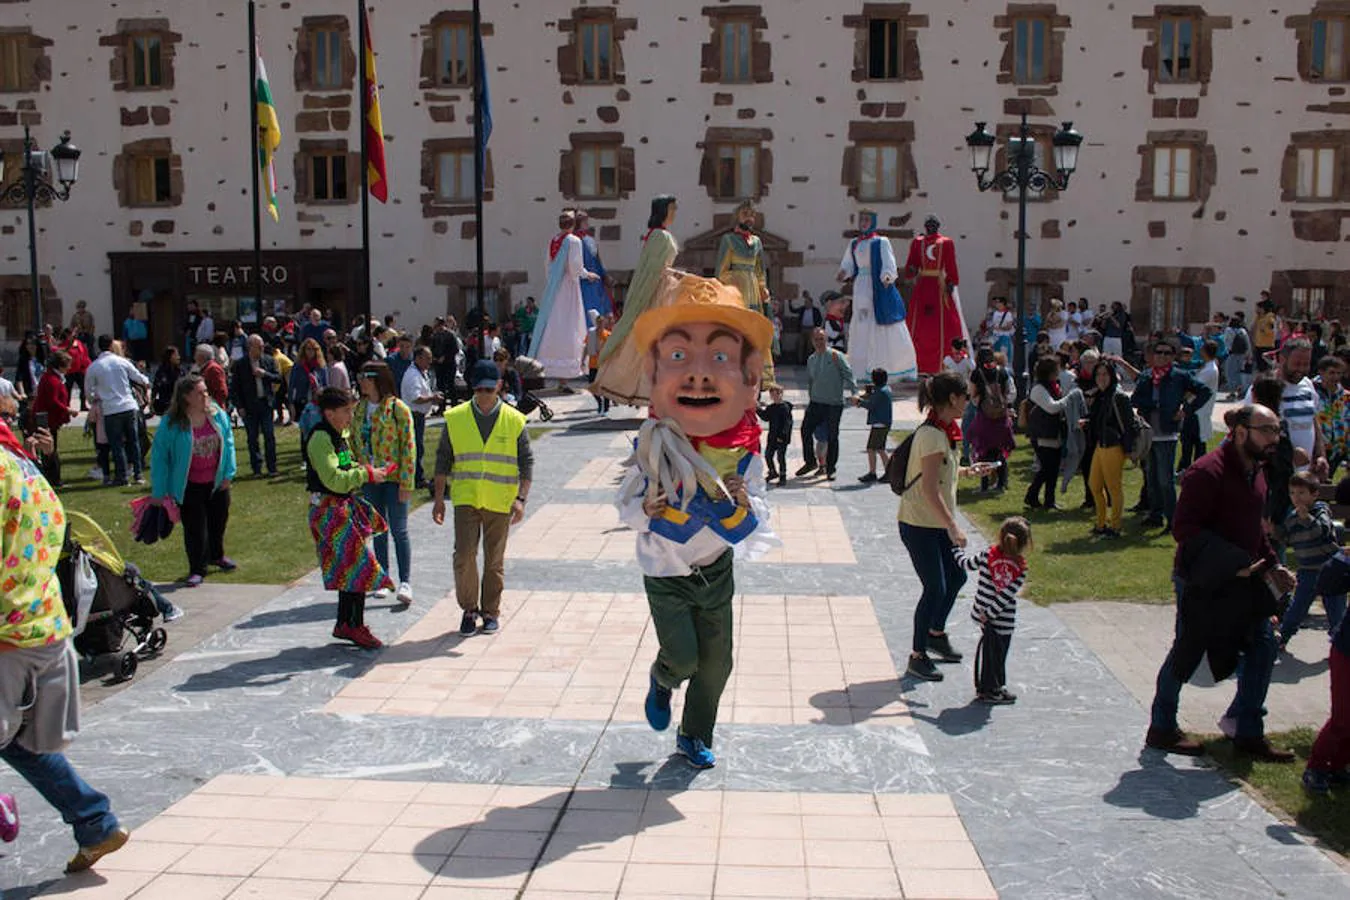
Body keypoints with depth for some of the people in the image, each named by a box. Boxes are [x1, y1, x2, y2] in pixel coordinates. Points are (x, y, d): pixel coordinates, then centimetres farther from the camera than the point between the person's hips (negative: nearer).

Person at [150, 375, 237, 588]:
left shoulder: (218, 415, -7)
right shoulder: (172, 424, -17)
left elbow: (228, 443, 4)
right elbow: (159, 456, -12)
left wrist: (228, 474, 0)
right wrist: (159, 491, -11)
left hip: (217, 483, 4)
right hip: (190, 488, -4)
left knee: (218, 521, 20)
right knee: (195, 529, 1)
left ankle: (216, 555, 46)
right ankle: (197, 570, 16)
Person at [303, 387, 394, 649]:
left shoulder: (340, 434, 12)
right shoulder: (320, 439, -17)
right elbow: (333, 479, -25)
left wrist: (366, 471, 8)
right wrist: (366, 474, -19)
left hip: (344, 507, 10)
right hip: (329, 511, -10)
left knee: (348, 568, 13)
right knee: (358, 565, -9)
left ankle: (344, 625, 22)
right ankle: (355, 627, -1)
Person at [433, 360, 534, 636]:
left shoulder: (514, 421, -1)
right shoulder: (455, 418, 1)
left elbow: (526, 461, 1)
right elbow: (444, 459, 7)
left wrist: (521, 499, -9)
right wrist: (439, 498, 4)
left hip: (500, 502, 0)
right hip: (465, 498, 0)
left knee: (495, 561, 8)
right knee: (464, 555, -9)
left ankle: (491, 612, 22)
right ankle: (469, 609, 11)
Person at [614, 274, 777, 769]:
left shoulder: (744, 452, -18)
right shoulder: (652, 449, -23)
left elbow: (757, 520, -11)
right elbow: (625, 505, -13)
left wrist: (742, 507, -33)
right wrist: (650, 512, -34)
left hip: (717, 569, 3)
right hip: (665, 574, -3)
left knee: (717, 662, 10)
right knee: (684, 658, -6)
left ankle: (695, 736, 35)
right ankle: (661, 679, 32)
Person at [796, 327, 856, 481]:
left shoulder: (836, 356, -5)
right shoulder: (811, 360, 12)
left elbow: (849, 374, -8)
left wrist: (854, 393, -17)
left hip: (834, 404, -4)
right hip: (816, 403, 4)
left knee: (832, 436, 1)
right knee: (805, 430, -4)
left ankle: (830, 468, 12)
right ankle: (810, 462, 13)